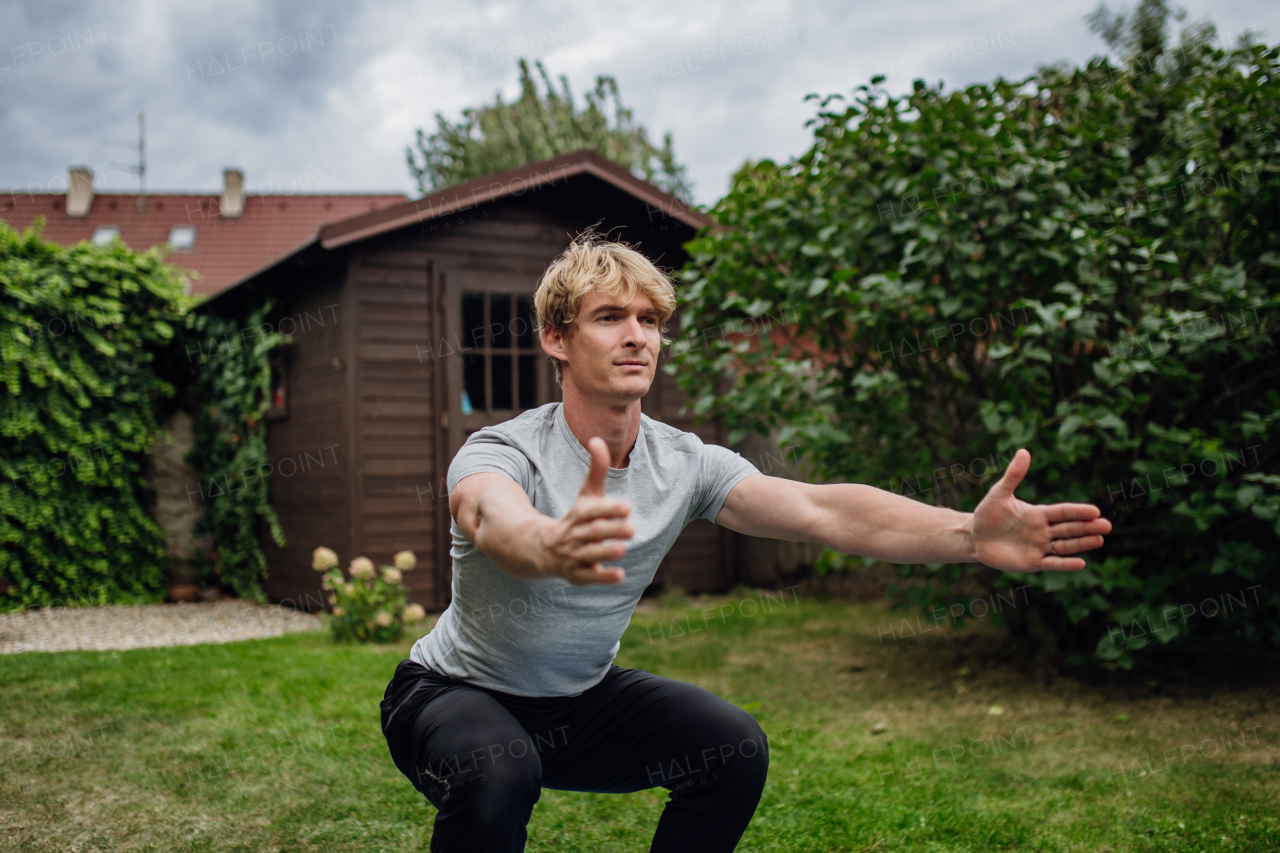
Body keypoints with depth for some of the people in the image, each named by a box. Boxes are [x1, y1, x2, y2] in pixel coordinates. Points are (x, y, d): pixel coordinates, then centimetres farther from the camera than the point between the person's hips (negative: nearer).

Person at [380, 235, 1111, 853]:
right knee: (498, 773, -37)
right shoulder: (499, 453, -26)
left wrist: (968, 534, -43)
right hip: (457, 694, -4)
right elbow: (494, 522, -51)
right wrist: (553, 548, -76)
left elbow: (820, 512, -27)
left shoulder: (685, 463, -13)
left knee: (735, 747, -14)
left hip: (580, 699, 5)